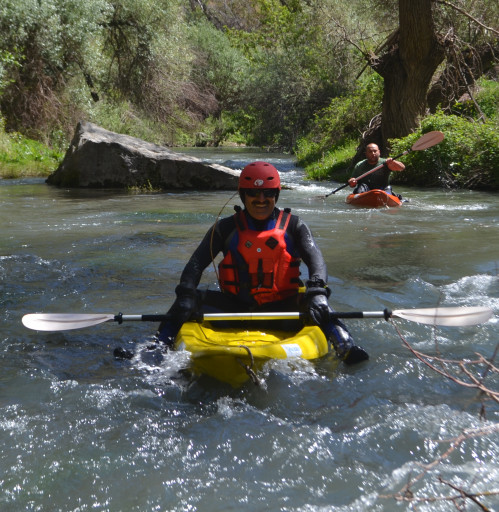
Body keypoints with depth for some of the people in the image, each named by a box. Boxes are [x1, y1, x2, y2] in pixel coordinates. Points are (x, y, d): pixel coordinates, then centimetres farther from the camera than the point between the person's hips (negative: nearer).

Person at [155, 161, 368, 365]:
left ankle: (346, 348, -39)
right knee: (193, 300, -21)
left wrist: (317, 292, -32)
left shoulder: (292, 225, 4)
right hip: (235, 307, 1)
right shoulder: (227, 228, 3)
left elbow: (315, 258, -10)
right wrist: (185, 296, -26)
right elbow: (197, 262, -6)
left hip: (281, 308, -1)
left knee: (317, 306, -29)